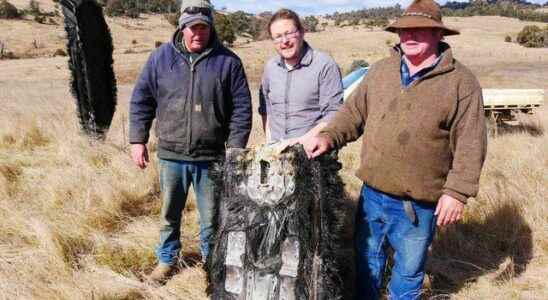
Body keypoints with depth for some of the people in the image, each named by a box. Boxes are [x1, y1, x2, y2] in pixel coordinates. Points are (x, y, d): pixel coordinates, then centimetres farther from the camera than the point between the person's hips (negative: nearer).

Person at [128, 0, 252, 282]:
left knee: (212, 217, 11)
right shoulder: (160, 57, 1)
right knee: (170, 213, 17)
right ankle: (167, 259, 38)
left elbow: (242, 109, -2)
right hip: (171, 155, 2)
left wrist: (235, 149, -6)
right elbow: (141, 100, 7)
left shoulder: (228, 61, -4)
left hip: (212, 157, -1)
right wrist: (138, 140, 3)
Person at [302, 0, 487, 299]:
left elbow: (470, 145, -12)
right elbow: (353, 113, 8)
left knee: (409, 270, 18)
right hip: (372, 194, 4)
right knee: (367, 261, 23)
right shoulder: (379, 71, 4)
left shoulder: (461, 82, -10)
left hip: (419, 204, -4)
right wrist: (328, 137, -9)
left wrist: (457, 192, -17)